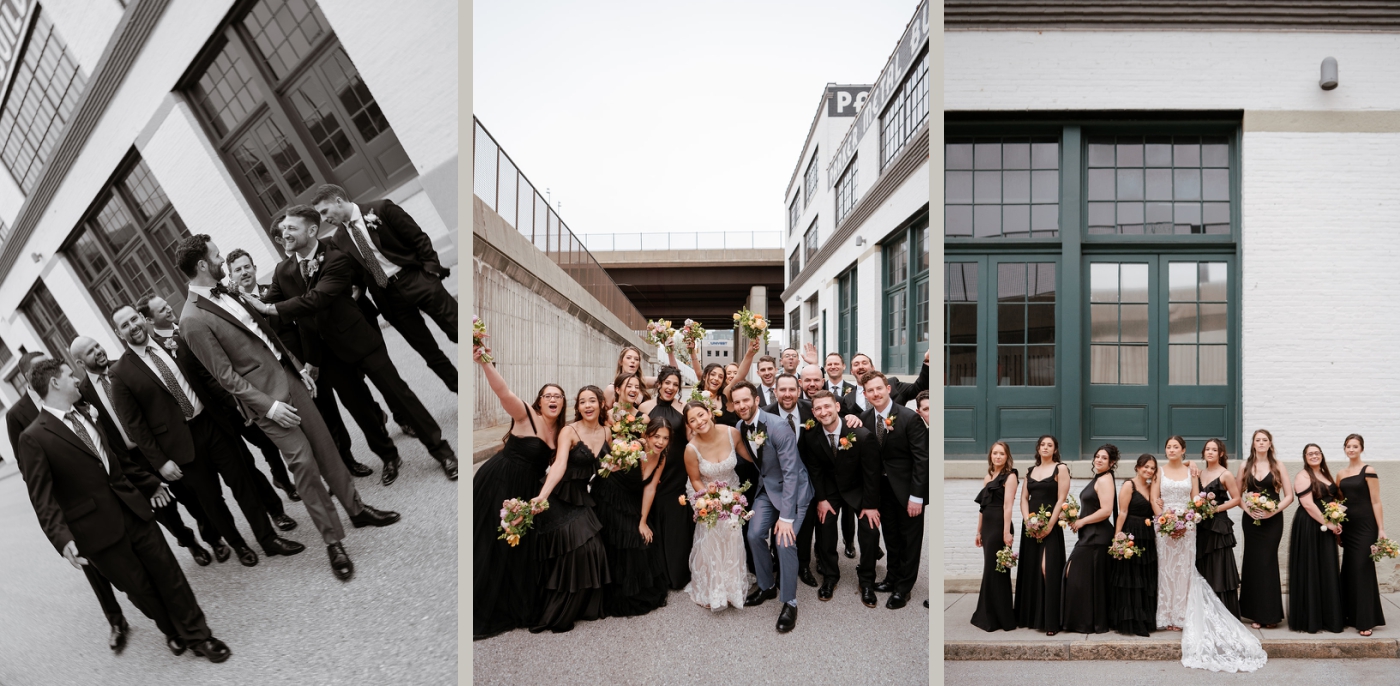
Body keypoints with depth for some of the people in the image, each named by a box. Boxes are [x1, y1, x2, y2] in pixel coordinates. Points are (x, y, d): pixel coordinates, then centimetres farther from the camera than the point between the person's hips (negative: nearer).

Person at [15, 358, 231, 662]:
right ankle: (173, 632, 29)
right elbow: (42, 498, -11)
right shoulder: (33, 438, -8)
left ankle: (196, 634, 16)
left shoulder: (84, 415, 12)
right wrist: (62, 538, -22)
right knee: (139, 588, 8)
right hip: (99, 528, -5)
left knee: (167, 571, 6)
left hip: (132, 508, 5)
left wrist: (149, 482, 27)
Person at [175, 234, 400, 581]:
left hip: (288, 378, 8)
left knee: (325, 447, 11)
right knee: (303, 462, -7)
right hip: (265, 396, -7)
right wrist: (268, 405, -18)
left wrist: (298, 366, 14)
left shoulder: (223, 293, 9)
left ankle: (356, 509, 26)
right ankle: (333, 542, 5)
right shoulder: (193, 319, -15)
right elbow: (225, 375, -15)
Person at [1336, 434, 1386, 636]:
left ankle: (1367, 621, 1)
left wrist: (1381, 529, -13)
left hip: (1365, 525, -6)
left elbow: (1376, 502, -10)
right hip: (1347, 526, 6)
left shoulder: (1368, 471, -6)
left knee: (1363, 569, -5)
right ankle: (1351, 616, 19)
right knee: (1349, 570, 9)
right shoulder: (1341, 475, 12)